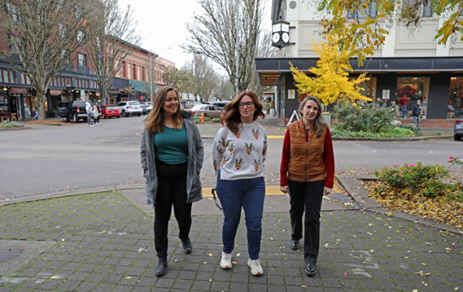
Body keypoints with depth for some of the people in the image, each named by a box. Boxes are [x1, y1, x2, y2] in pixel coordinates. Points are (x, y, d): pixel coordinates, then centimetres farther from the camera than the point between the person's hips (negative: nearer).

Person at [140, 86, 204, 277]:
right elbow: (144, 151, 8)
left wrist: (195, 171, -1)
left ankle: (184, 238, 45)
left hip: (183, 175, 0)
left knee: (183, 215, 9)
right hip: (161, 176, 1)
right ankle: (161, 259, 23)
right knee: (161, 218, 8)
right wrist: (149, 175, 1)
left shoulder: (187, 122, -1)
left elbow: (198, 148, 5)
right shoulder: (151, 125, 0)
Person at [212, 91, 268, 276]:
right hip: (230, 183, -3)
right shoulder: (227, 128, -7)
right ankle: (226, 254, 38)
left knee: (255, 223, 5)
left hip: (255, 183, 3)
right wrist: (224, 174, 9)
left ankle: (254, 259, 28)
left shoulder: (261, 131, 5)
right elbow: (216, 153, 3)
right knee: (231, 221, 12)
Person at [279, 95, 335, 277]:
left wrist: (329, 182, -5)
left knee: (312, 218, 0)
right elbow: (285, 155, -2)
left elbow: (329, 157, -3)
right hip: (295, 179, 1)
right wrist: (283, 181, -2)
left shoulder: (323, 129, -7)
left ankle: (311, 259, 12)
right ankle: (295, 237, 49)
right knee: (296, 211, 20)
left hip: (316, 180, -1)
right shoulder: (292, 129, -7)